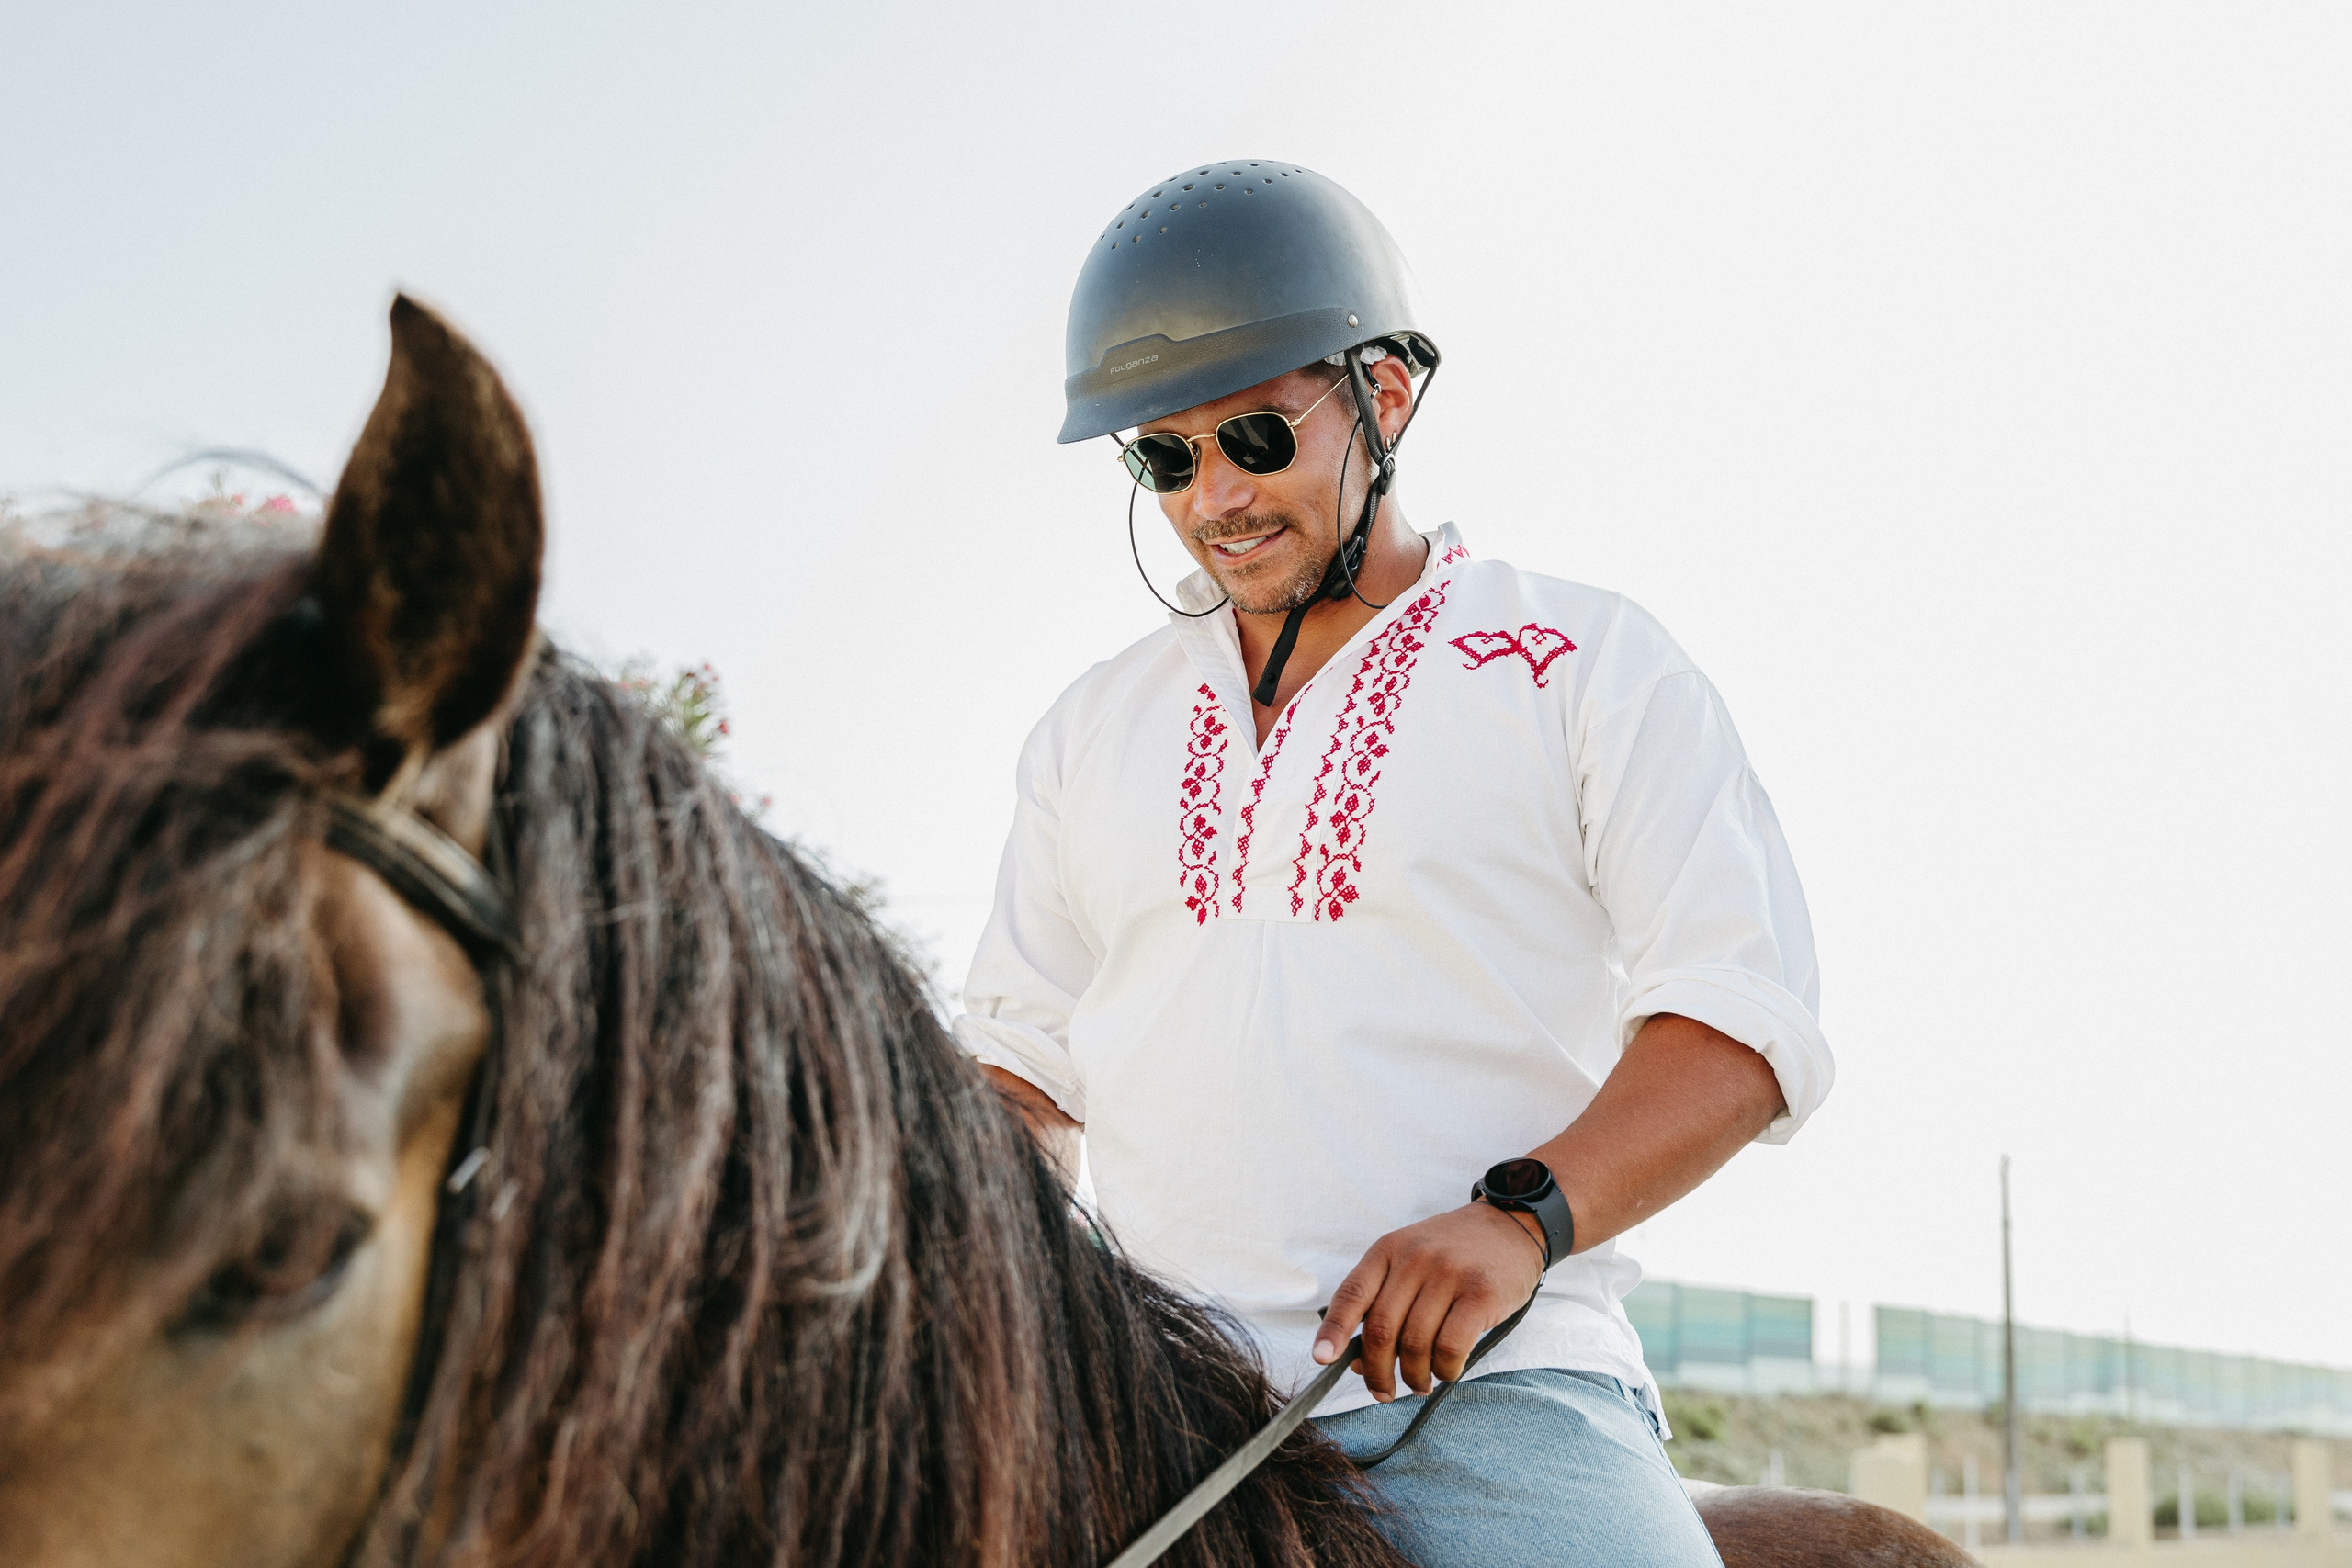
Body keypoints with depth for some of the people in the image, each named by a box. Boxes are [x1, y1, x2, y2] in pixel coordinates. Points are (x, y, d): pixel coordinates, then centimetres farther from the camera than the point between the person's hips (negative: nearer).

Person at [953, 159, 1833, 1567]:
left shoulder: (1585, 664, 6)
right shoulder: (1094, 729, 19)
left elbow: (1743, 1023, -4)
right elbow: (1024, 1053, 23)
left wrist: (1524, 1215, -19)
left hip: (1485, 1388, -4)